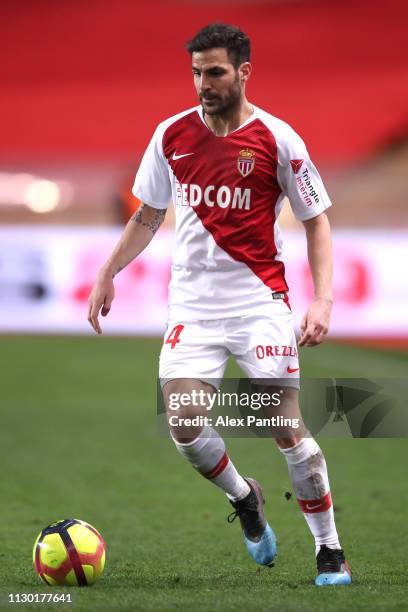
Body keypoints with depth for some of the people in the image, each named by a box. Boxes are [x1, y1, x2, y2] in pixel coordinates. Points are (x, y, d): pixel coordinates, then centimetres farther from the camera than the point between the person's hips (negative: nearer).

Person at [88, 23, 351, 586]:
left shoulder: (277, 140, -6)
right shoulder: (172, 136, 4)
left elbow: (316, 221, 0)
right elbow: (148, 216, 18)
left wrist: (322, 300, -11)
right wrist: (107, 274, 11)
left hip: (261, 302, -3)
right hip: (192, 303, 3)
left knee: (287, 428, -7)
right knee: (183, 424, -11)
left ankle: (329, 549, 8)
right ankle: (244, 498, 19)